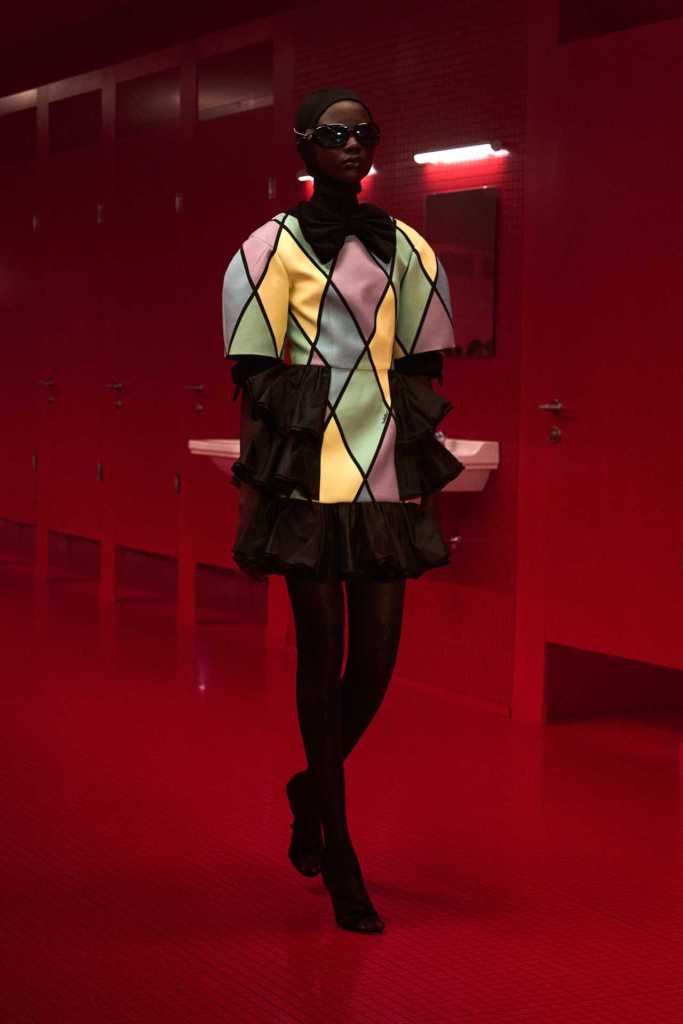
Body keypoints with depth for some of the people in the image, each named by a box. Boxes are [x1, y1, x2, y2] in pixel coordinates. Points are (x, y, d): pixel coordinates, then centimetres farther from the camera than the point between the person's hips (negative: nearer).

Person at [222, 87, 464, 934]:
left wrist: (427, 482, 11)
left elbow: (424, 376, 14)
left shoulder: (407, 251, 12)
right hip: (308, 481, -4)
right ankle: (341, 856, 12)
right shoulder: (271, 250, 0)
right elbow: (254, 386, -2)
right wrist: (251, 499, -4)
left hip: (386, 481, 4)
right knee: (323, 658, 1)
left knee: (376, 662, 4)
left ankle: (312, 789, 33)